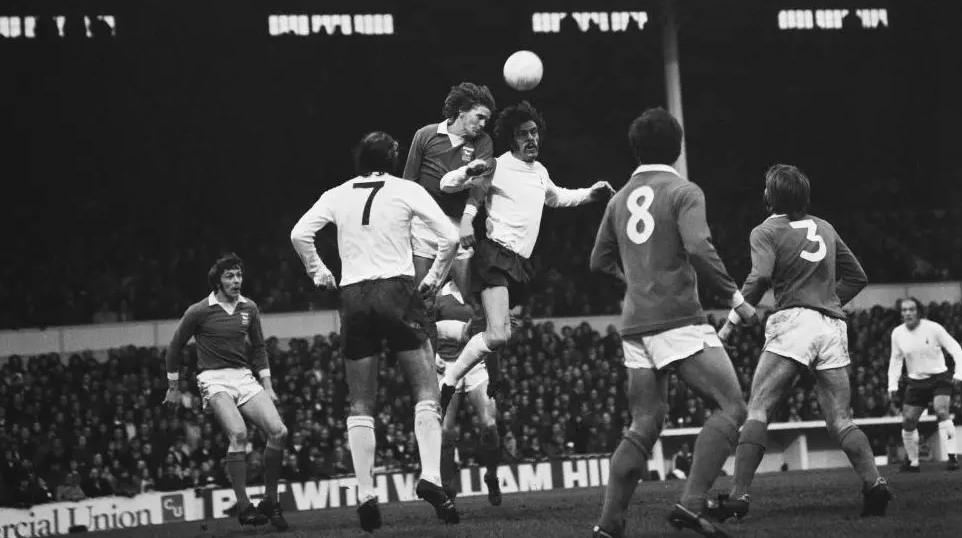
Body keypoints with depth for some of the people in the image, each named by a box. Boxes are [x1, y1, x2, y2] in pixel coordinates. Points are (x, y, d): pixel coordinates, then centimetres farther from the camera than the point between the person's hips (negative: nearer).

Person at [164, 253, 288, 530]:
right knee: (238, 434, -30)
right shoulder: (199, 311, -5)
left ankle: (270, 501, 0)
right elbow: (175, 346, 7)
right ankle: (243, 507, -27)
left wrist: (267, 385, 14)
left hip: (244, 377, 5)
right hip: (214, 379, -5)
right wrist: (173, 388, 11)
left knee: (278, 432, -14)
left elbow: (259, 347, 21)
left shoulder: (249, 308, 9)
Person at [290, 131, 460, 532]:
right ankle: (430, 477, -19)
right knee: (427, 393, 1)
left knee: (361, 405, 7)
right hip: (399, 290, -2)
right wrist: (434, 278, 8)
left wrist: (317, 272, 13)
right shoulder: (406, 191, 3)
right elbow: (450, 236, -4)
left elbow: (299, 233, 1)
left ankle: (365, 493, -4)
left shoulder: (337, 195, 9)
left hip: (353, 297, 2)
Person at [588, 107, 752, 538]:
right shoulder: (683, 192, -4)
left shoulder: (620, 200, 14)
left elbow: (600, 261, 20)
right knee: (729, 408, -2)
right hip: (679, 321, -7)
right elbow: (697, 248, -18)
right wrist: (734, 297, -10)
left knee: (644, 426, 11)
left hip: (635, 326, 7)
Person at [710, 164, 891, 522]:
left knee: (757, 411, -5)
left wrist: (731, 322, -9)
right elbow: (857, 277, 24)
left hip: (793, 322, -5)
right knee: (840, 421, 7)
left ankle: (739, 496, -16)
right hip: (833, 327, 5)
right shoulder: (825, 229, 21)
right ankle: (874, 482, -14)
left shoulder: (766, 232, 4)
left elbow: (760, 278, -13)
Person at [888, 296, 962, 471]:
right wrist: (893, 385, 3)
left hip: (939, 377, -4)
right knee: (908, 421, -1)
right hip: (916, 381, 4)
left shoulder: (933, 328, -13)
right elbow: (896, 360, 11)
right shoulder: (897, 334, -1)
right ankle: (912, 462, 19)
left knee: (942, 411, -27)